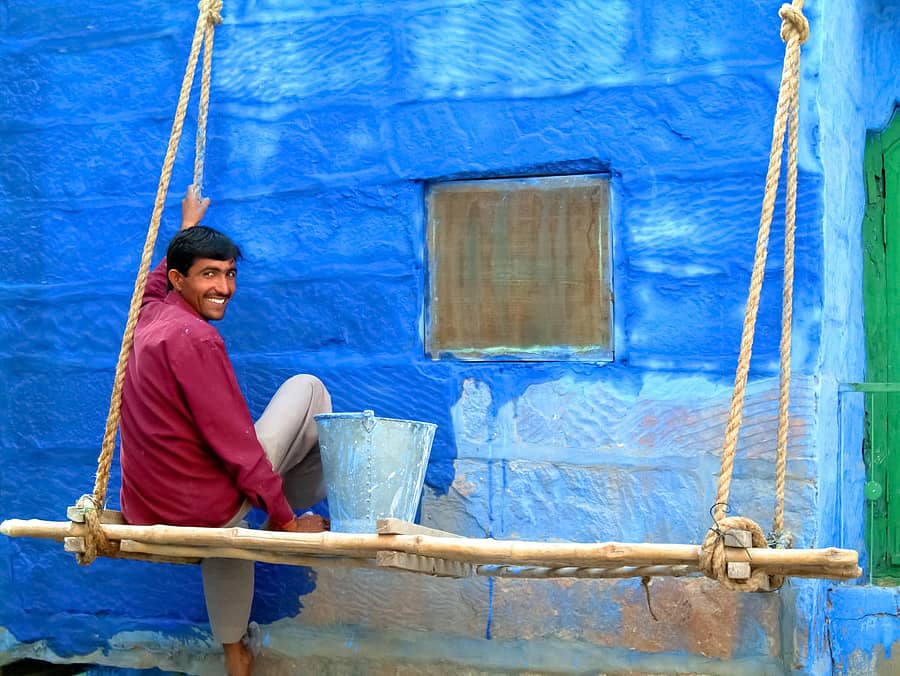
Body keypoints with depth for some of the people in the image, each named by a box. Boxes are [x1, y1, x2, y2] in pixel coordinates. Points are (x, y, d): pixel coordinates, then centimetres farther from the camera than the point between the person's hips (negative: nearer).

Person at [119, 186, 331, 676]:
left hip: (149, 516, 8)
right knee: (306, 388, 3)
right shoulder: (195, 338, -20)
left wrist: (188, 229, 49)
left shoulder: (150, 315, 6)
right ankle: (300, 511, 17)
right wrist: (287, 520, -11)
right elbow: (237, 444, -19)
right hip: (204, 512, -8)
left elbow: (160, 276, 33)